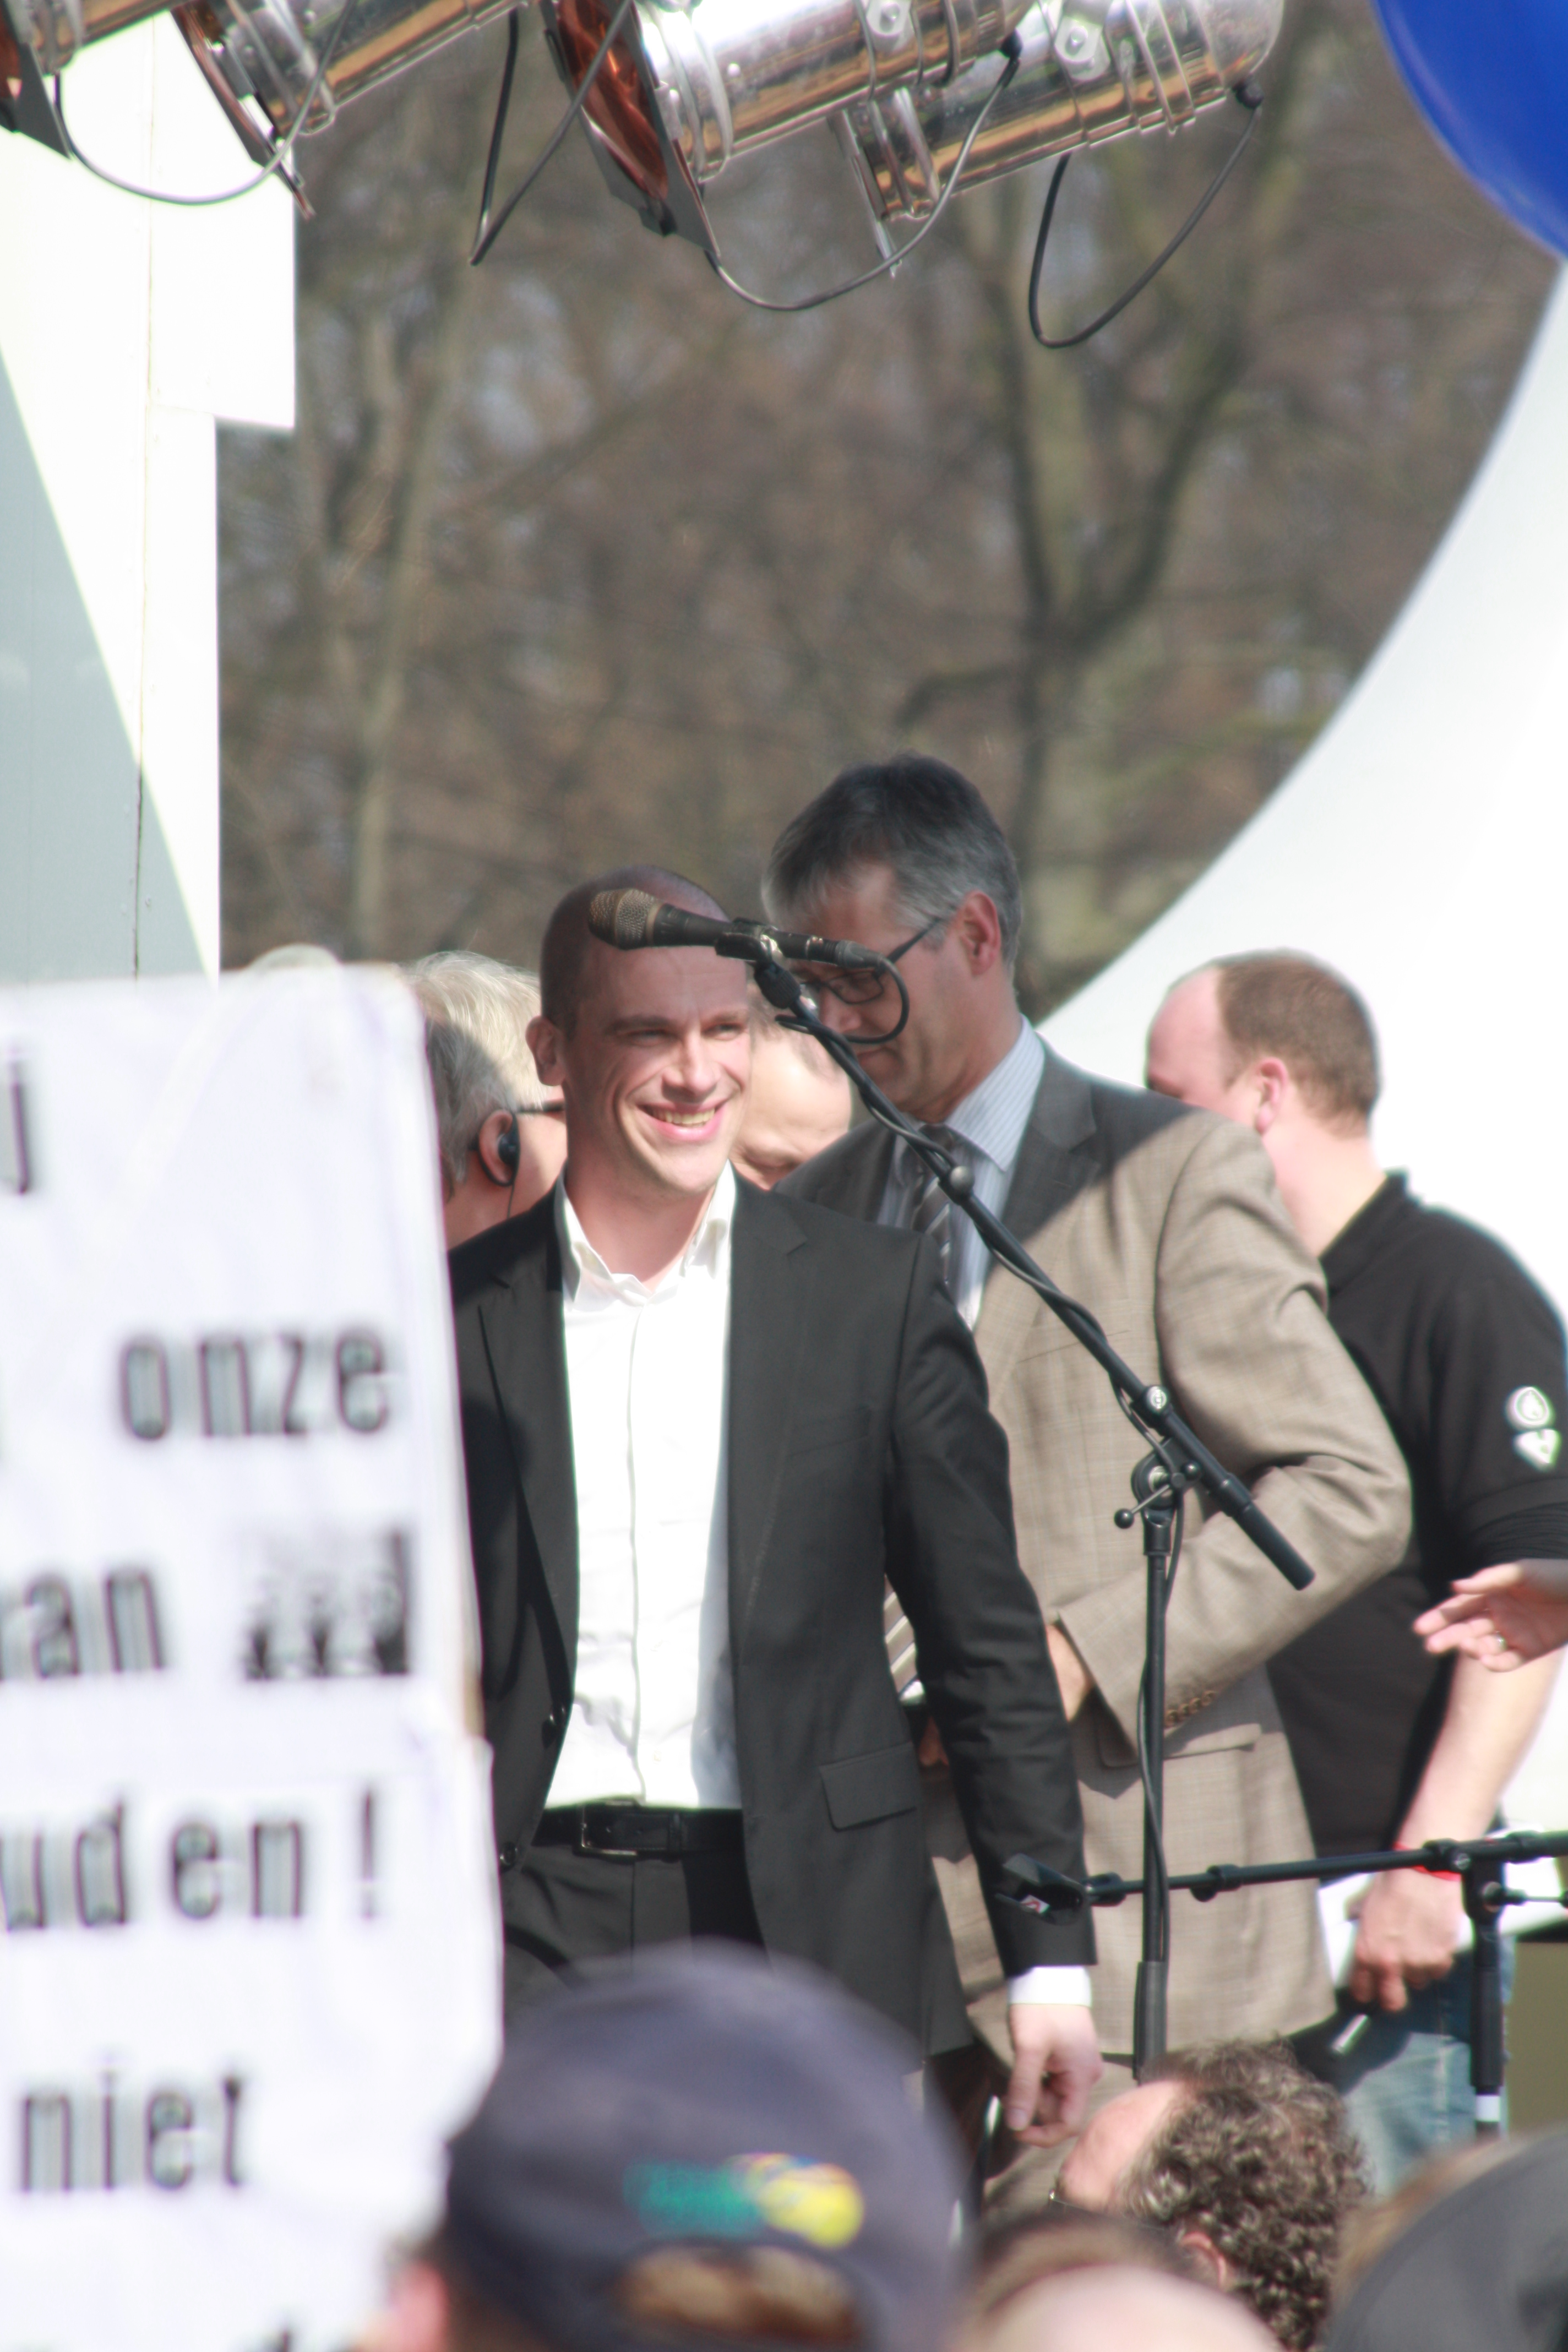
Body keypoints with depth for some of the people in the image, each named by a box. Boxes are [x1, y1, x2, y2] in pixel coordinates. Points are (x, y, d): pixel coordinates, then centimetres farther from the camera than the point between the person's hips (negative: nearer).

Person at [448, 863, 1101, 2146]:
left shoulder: (874, 1293, 6)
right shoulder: (458, 1318, 7)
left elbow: (991, 1647, 7)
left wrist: (1052, 1961, 2)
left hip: (812, 1924, 0)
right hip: (540, 1923, 0)